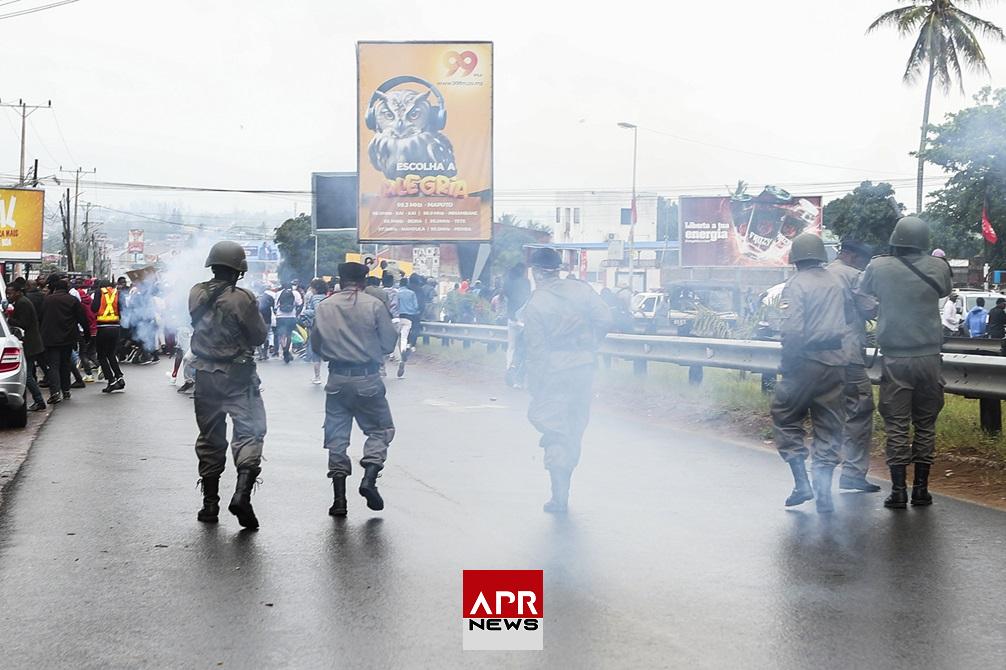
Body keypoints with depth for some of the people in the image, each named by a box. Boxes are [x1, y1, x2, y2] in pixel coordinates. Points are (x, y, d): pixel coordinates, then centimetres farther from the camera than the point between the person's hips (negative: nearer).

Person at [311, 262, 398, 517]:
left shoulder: (324, 307, 2)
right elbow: (389, 343, -3)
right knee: (381, 428, 13)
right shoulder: (374, 305, -6)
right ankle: (369, 477, -7)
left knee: (336, 436, 9)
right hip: (367, 379, -3)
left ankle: (339, 498, 8)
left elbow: (316, 345, 10)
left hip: (337, 380, 3)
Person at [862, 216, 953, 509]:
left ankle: (898, 491, 2)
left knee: (897, 425, 3)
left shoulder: (878, 267, -6)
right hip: (929, 357, 1)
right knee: (926, 424, 11)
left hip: (895, 358, -1)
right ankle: (921, 488, 15)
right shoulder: (938, 267, -3)